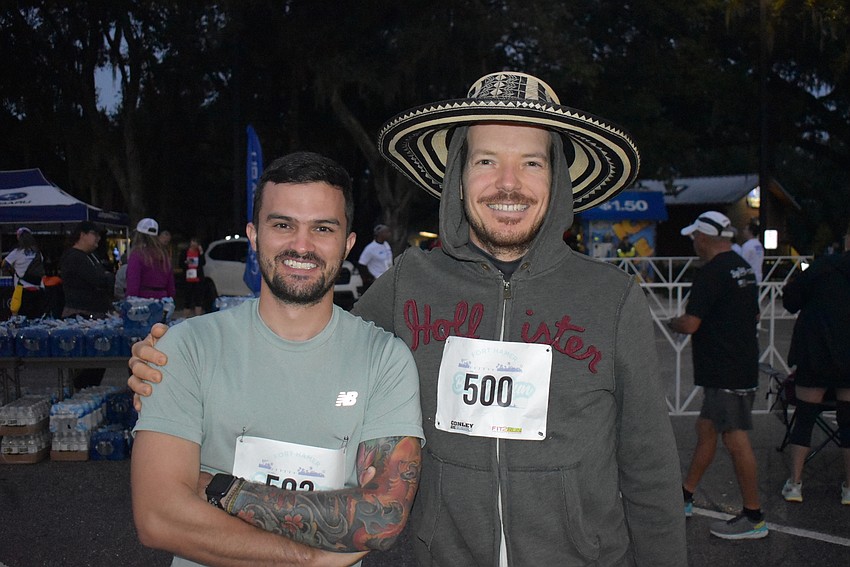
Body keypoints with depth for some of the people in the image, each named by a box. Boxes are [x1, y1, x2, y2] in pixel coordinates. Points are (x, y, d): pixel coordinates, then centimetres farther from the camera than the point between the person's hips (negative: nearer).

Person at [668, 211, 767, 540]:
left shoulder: (711, 273, -17)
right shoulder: (744, 269, 13)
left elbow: (690, 324, -21)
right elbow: (754, 316, 24)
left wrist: (674, 323, 0)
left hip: (726, 373, -10)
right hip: (742, 364, 10)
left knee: (736, 439, -3)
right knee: (706, 429, 16)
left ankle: (753, 518, 5)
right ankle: (684, 498, 26)